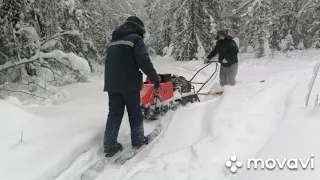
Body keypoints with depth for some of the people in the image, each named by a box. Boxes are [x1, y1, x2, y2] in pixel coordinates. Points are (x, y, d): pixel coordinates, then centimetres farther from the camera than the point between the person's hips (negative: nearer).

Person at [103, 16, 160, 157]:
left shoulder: (114, 40, 20)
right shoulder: (136, 38, -5)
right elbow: (144, 61, -18)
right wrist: (155, 78, -13)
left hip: (111, 83, 7)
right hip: (129, 83, -6)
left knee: (114, 113, 8)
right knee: (135, 113, 7)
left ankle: (110, 145, 6)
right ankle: (138, 141, 14)